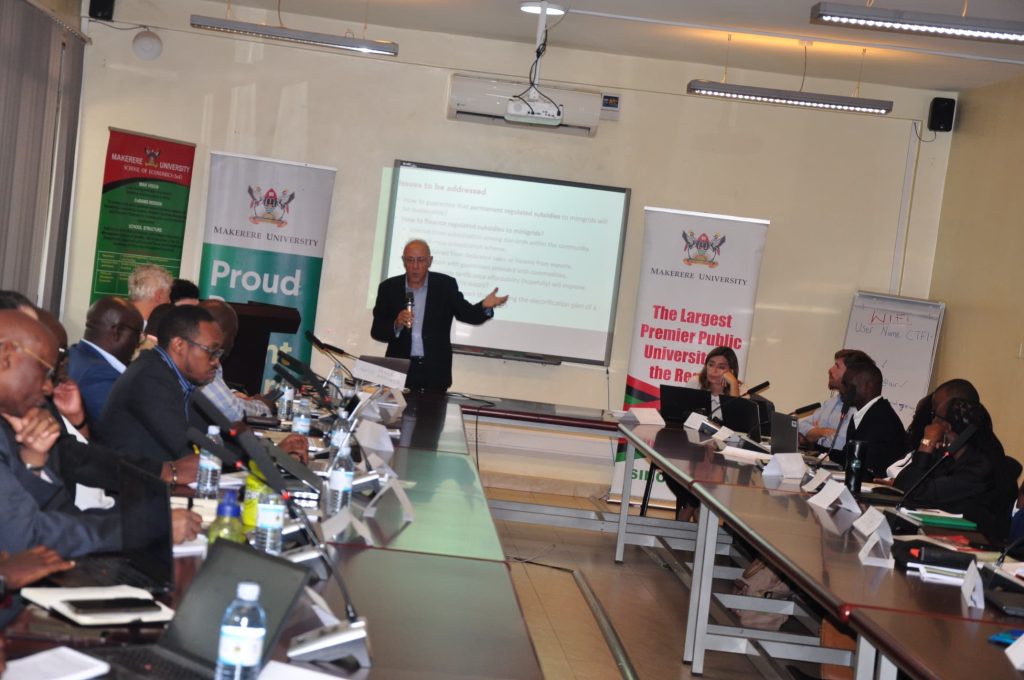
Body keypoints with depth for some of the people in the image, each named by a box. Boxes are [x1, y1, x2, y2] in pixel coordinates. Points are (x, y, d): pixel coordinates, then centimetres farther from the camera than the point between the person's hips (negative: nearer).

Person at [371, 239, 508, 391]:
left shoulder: (445, 285, 0)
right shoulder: (388, 287, 1)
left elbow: (467, 314, -4)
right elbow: (377, 331, -1)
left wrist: (485, 306, -26)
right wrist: (397, 324, -21)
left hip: (436, 372, 0)